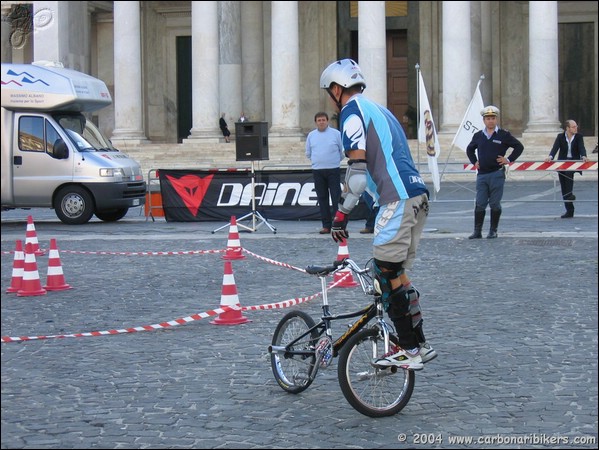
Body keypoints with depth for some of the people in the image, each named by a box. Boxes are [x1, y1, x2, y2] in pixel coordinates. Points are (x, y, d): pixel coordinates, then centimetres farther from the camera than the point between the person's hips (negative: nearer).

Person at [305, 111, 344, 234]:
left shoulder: (336, 133, 0)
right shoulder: (311, 135, 10)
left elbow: (343, 151, 6)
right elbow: (308, 153, 18)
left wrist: (335, 161, 11)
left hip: (333, 170, -3)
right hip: (317, 170, 3)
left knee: (336, 197, -6)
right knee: (322, 198, 5)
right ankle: (326, 225, 9)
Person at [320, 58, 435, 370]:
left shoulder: (352, 110, -3)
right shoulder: (378, 110, 26)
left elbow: (358, 167, -12)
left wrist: (342, 212, -9)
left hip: (397, 199, -9)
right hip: (417, 194, 9)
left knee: (386, 272, -7)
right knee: (397, 273, 14)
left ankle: (408, 351, -7)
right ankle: (420, 344, 16)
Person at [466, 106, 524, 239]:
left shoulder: (504, 135, 0)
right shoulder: (478, 136, 10)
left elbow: (519, 147, 4)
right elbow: (469, 149, 28)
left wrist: (508, 160, -1)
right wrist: (474, 162, 15)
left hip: (497, 174, -3)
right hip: (481, 174, 3)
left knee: (495, 204, 1)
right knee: (480, 204, 1)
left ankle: (493, 231, 10)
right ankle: (477, 232, 4)